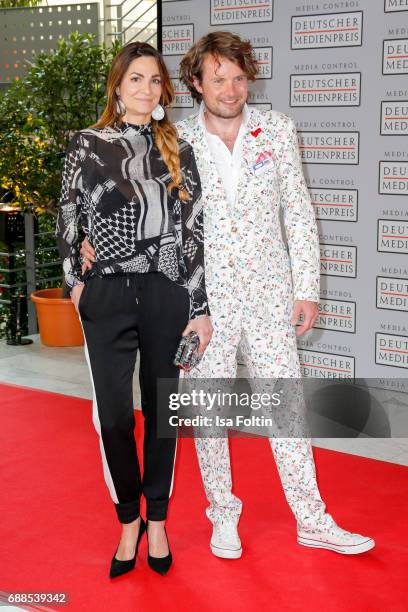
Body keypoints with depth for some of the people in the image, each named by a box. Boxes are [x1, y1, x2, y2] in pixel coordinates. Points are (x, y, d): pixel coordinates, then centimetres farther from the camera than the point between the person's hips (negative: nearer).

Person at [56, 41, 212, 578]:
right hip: (107, 295, 0)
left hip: (167, 293, 0)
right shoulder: (87, 145, 4)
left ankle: (157, 520, 25)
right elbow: (68, 219, 12)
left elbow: (194, 231, 2)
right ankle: (129, 519, 22)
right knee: (113, 416, 0)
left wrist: (200, 308, -2)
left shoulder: (177, 151, 5)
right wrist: (75, 281, 6)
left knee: (161, 411, 8)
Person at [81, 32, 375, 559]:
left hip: (268, 296, 1)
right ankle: (223, 515, 28)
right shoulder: (175, 143, -2)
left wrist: (307, 289, 1)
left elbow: (299, 214, 4)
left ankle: (313, 522, 19)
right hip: (203, 299, 0)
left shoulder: (276, 129, 2)